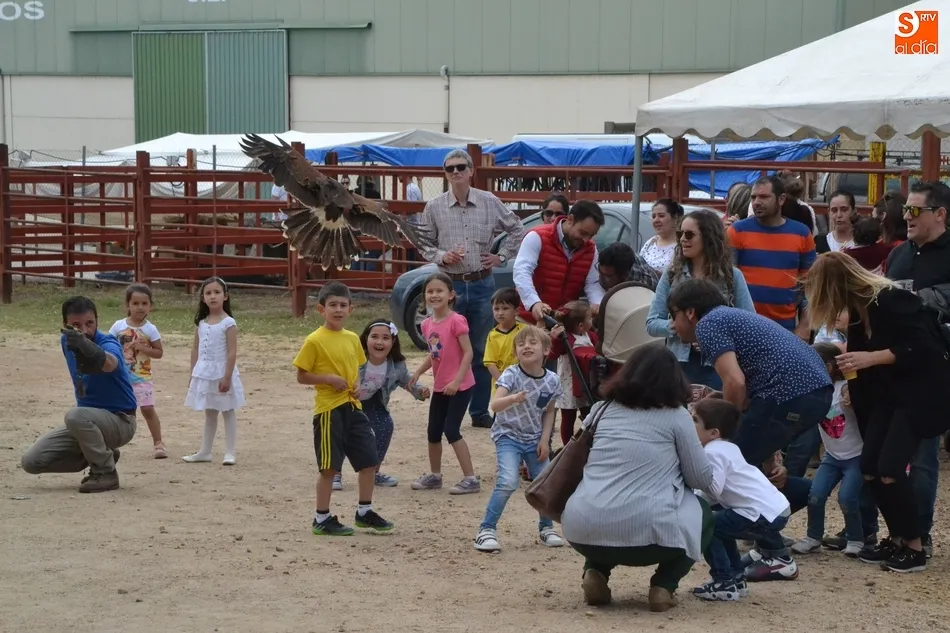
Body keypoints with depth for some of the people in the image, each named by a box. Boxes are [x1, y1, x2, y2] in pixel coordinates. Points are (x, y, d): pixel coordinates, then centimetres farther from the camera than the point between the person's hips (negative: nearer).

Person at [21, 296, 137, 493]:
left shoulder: (108, 343, -24)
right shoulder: (67, 342, -3)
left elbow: (109, 364, -51)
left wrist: (85, 346, -71)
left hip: (120, 421, -7)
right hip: (87, 421, 7)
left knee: (76, 416, -38)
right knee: (31, 461, -4)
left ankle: (106, 473, -16)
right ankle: (103, 455, 11)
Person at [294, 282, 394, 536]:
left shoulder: (352, 338, 9)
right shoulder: (315, 340, -10)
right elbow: (301, 376, -7)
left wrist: (357, 384, 2)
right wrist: (329, 378, -19)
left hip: (352, 406, 7)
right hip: (329, 409, -7)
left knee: (369, 460, 9)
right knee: (329, 466, -2)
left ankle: (364, 512, 24)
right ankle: (322, 519, 10)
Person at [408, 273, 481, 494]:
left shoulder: (456, 321, -16)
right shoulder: (427, 324, 6)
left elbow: (468, 353, -18)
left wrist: (456, 381, -23)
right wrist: (418, 372, 7)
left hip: (460, 386, -8)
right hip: (440, 386, 8)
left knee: (451, 430, -11)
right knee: (433, 431, 14)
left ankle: (470, 479, -5)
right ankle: (434, 475, 31)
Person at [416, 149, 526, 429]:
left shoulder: (490, 203, 1)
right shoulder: (434, 207, 1)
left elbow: (517, 229, 12)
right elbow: (422, 244, 6)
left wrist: (502, 256, 4)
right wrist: (442, 256, -11)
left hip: (482, 283, 1)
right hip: (450, 285, -1)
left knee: (481, 351, 6)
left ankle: (480, 411, 15)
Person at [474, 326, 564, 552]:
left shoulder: (551, 381, -8)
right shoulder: (511, 375, -20)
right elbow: (495, 405, -34)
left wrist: (545, 439, -1)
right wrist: (513, 399, -54)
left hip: (535, 439, 4)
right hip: (508, 436, -4)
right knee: (507, 482, -22)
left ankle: (546, 528, 31)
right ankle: (487, 530, -11)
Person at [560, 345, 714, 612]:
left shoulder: (601, 410, 17)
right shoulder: (675, 415, 6)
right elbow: (703, 479, 9)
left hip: (582, 531, 4)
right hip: (644, 533, -4)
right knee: (702, 514, 26)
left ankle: (596, 572, 13)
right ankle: (664, 585, 7)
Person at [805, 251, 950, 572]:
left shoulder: (891, 301, -21)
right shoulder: (861, 307, 5)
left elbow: (921, 346, -25)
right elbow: (860, 350, 15)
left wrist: (871, 358, -27)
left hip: (922, 389, -9)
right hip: (889, 391, 9)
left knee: (890, 468, -14)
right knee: (870, 466, 2)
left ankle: (915, 547, -1)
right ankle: (897, 539, 15)